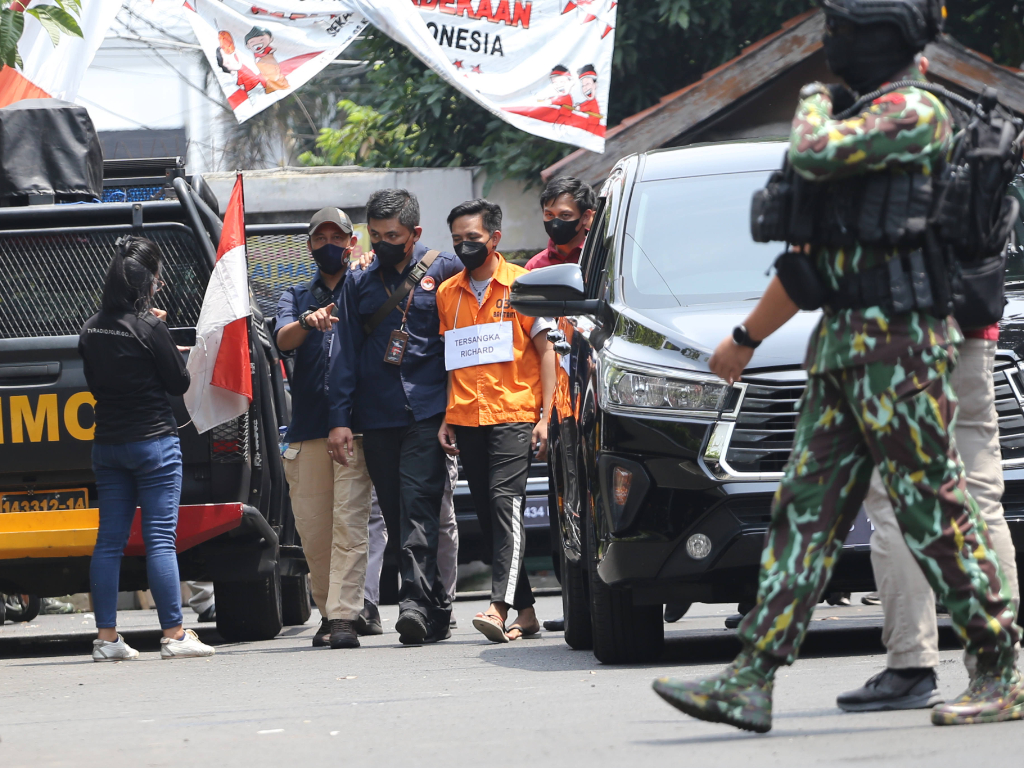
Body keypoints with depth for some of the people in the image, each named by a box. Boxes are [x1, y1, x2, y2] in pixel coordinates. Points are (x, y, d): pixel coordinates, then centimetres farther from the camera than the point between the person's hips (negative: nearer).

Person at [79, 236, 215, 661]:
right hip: (153, 441, -6)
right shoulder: (149, 328, -15)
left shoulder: (92, 329, 4)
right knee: (160, 538, -5)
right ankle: (174, 635, -5)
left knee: (109, 539, 8)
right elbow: (179, 383, -7)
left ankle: (106, 637, 7)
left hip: (107, 445, 6)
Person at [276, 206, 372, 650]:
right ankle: (329, 612, 17)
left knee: (349, 522, -12)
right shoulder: (296, 297, 17)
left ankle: (343, 617, -17)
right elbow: (283, 340, -2)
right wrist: (307, 322, -25)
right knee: (312, 527, 3)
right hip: (307, 426, 3)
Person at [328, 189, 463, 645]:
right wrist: (340, 418, 4)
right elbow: (345, 354, 13)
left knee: (419, 503, -17)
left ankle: (417, 600, -25)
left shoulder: (444, 272, 5)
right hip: (377, 416, 4)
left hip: (427, 413, -4)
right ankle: (437, 611, 7)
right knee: (396, 514, 2)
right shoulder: (359, 285, 15)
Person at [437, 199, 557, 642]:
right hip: (467, 419, 5)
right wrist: (444, 419, 12)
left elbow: (545, 352, 1)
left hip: (514, 414, -5)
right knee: (487, 514, 4)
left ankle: (500, 607, -28)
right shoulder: (447, 294, 14)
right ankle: (525, 611, 10)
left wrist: (546, 415, -6)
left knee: (505, 500, -19)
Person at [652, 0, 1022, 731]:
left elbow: (817, 154, -25)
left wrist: (814, 103, -2)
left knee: (936, 512, -7)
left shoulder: (914, 111, -10)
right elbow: (807, 257, 27)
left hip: (899, 341, -10)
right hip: (845, 344, 10)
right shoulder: (868, 116, 20)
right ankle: (751, 681, 2)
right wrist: (748, 337, 30)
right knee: (807, 509, 5)